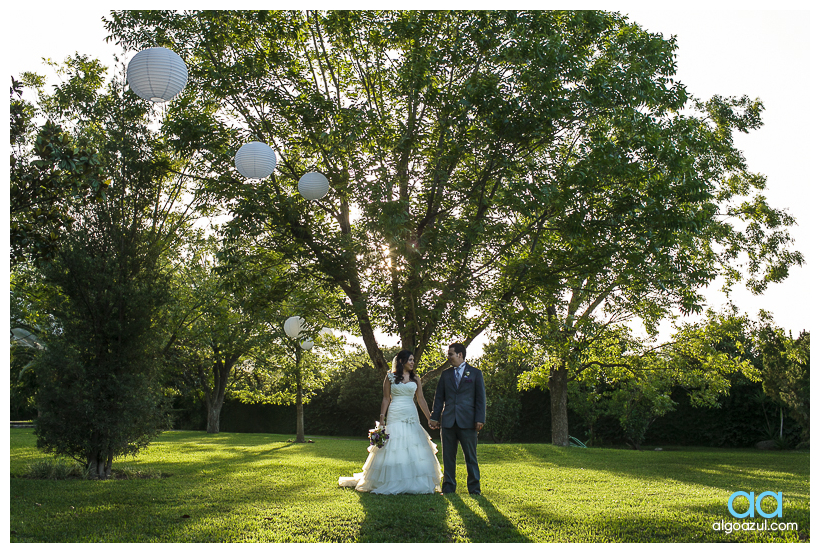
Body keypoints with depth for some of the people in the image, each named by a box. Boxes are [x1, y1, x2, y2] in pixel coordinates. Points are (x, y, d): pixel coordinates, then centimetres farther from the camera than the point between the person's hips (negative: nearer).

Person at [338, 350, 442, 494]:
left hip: (411, 417, 3)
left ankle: (414, 483, 7)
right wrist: (382, 418, -3)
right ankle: (391, 483, 6)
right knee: (393, 450, -3)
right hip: (395, 416, -2)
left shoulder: (415, 379, 11)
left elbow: (421, 399, 11)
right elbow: (386, 398, 4)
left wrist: (429, 418, 7)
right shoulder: (390, 377, 5)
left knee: (414, 450, -2)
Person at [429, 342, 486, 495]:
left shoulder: (475, 373, 5)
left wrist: (480, 419, -7)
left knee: (471, 457, 2)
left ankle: (474, 488, 11)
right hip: (448, 421, 3)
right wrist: (435, 417, 5)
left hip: (467, 422, -3)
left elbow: (481, 398, 2)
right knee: (448, 456, 6)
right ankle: (448, 487, 15)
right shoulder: (446, 374, 13)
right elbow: (439, 397, 13)